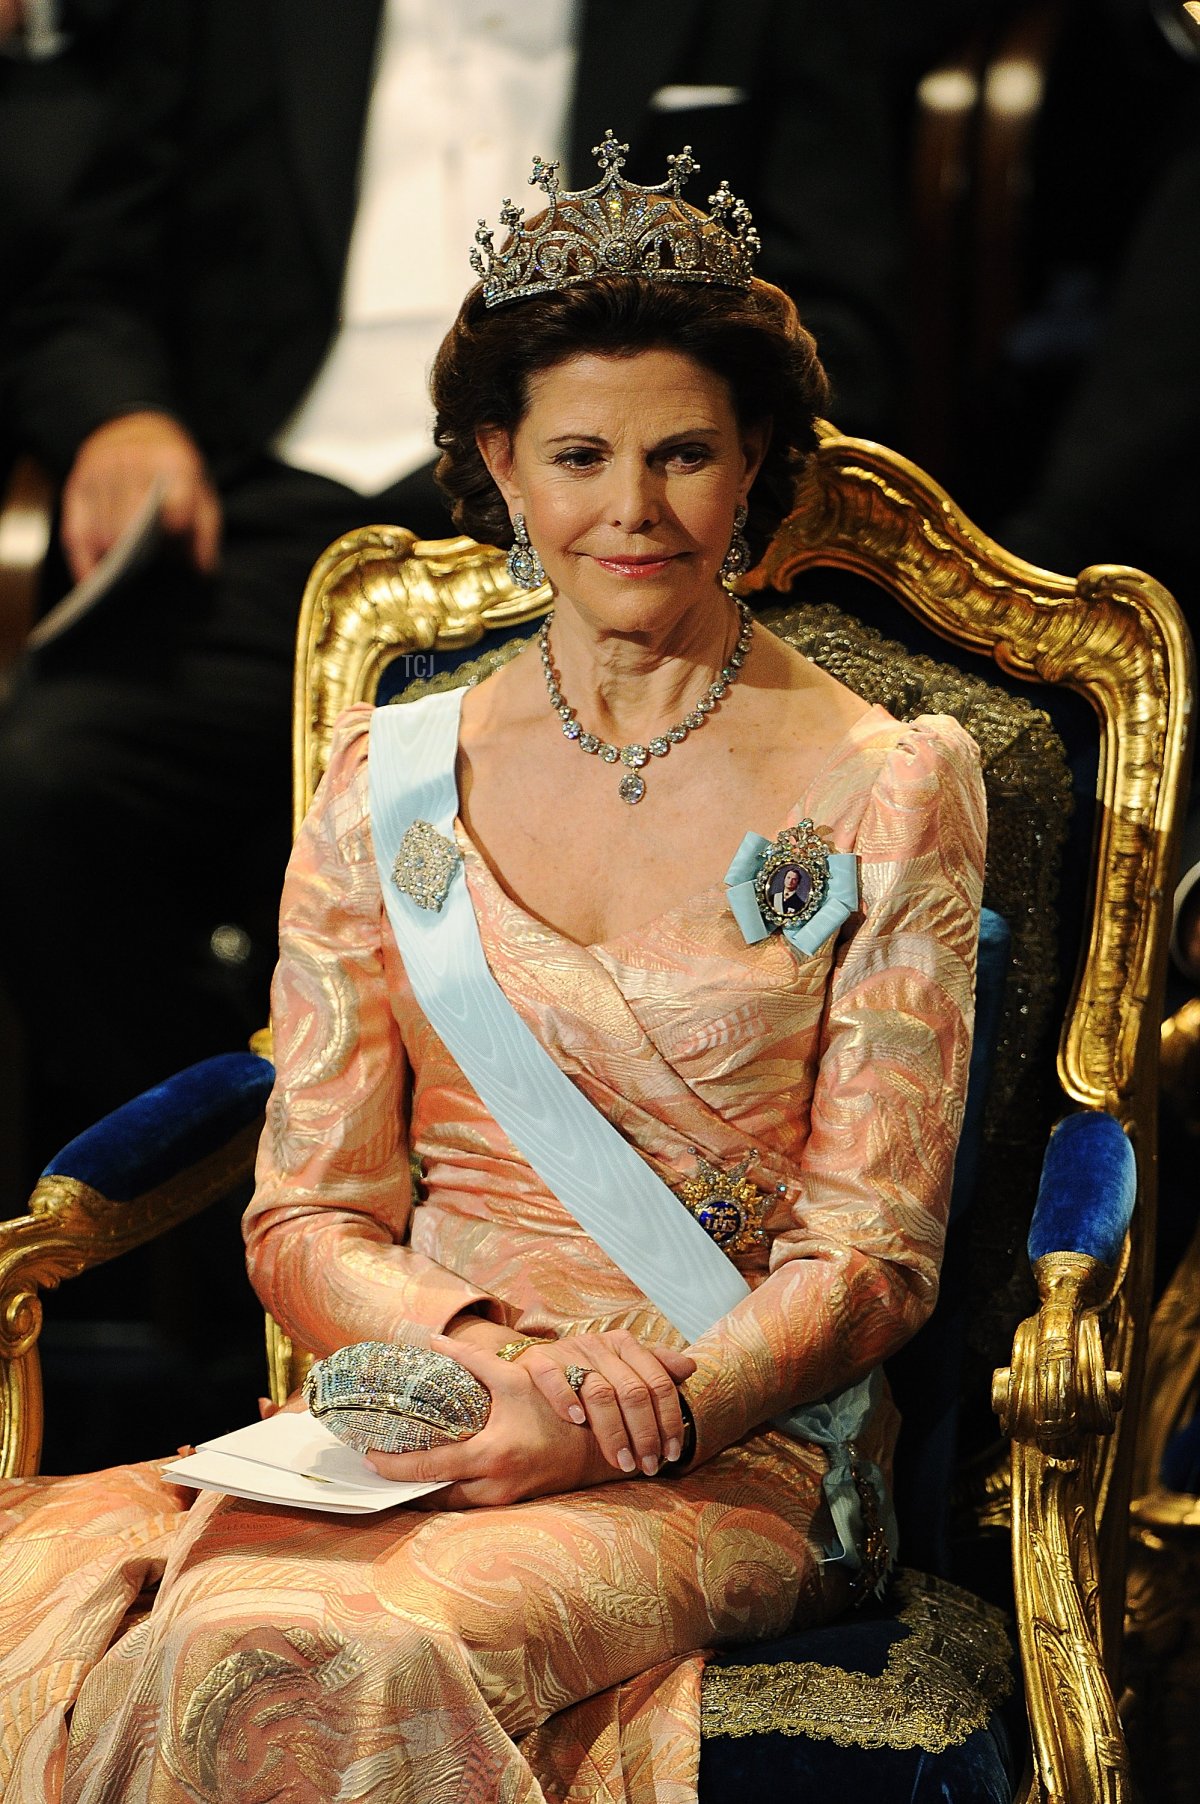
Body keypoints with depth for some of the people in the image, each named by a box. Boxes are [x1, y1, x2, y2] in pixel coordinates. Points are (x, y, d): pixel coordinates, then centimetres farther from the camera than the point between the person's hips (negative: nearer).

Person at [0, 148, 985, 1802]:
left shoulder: (885, 793, 3)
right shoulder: (391, 784, 11)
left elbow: (871, 1261, -1)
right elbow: (306, 1219, 8)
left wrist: (610, 1426, -18)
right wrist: (507, 1359, -13)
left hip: (741, 1462, -3)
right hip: (420, 1414, 3)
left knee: (309, 1658, -35)